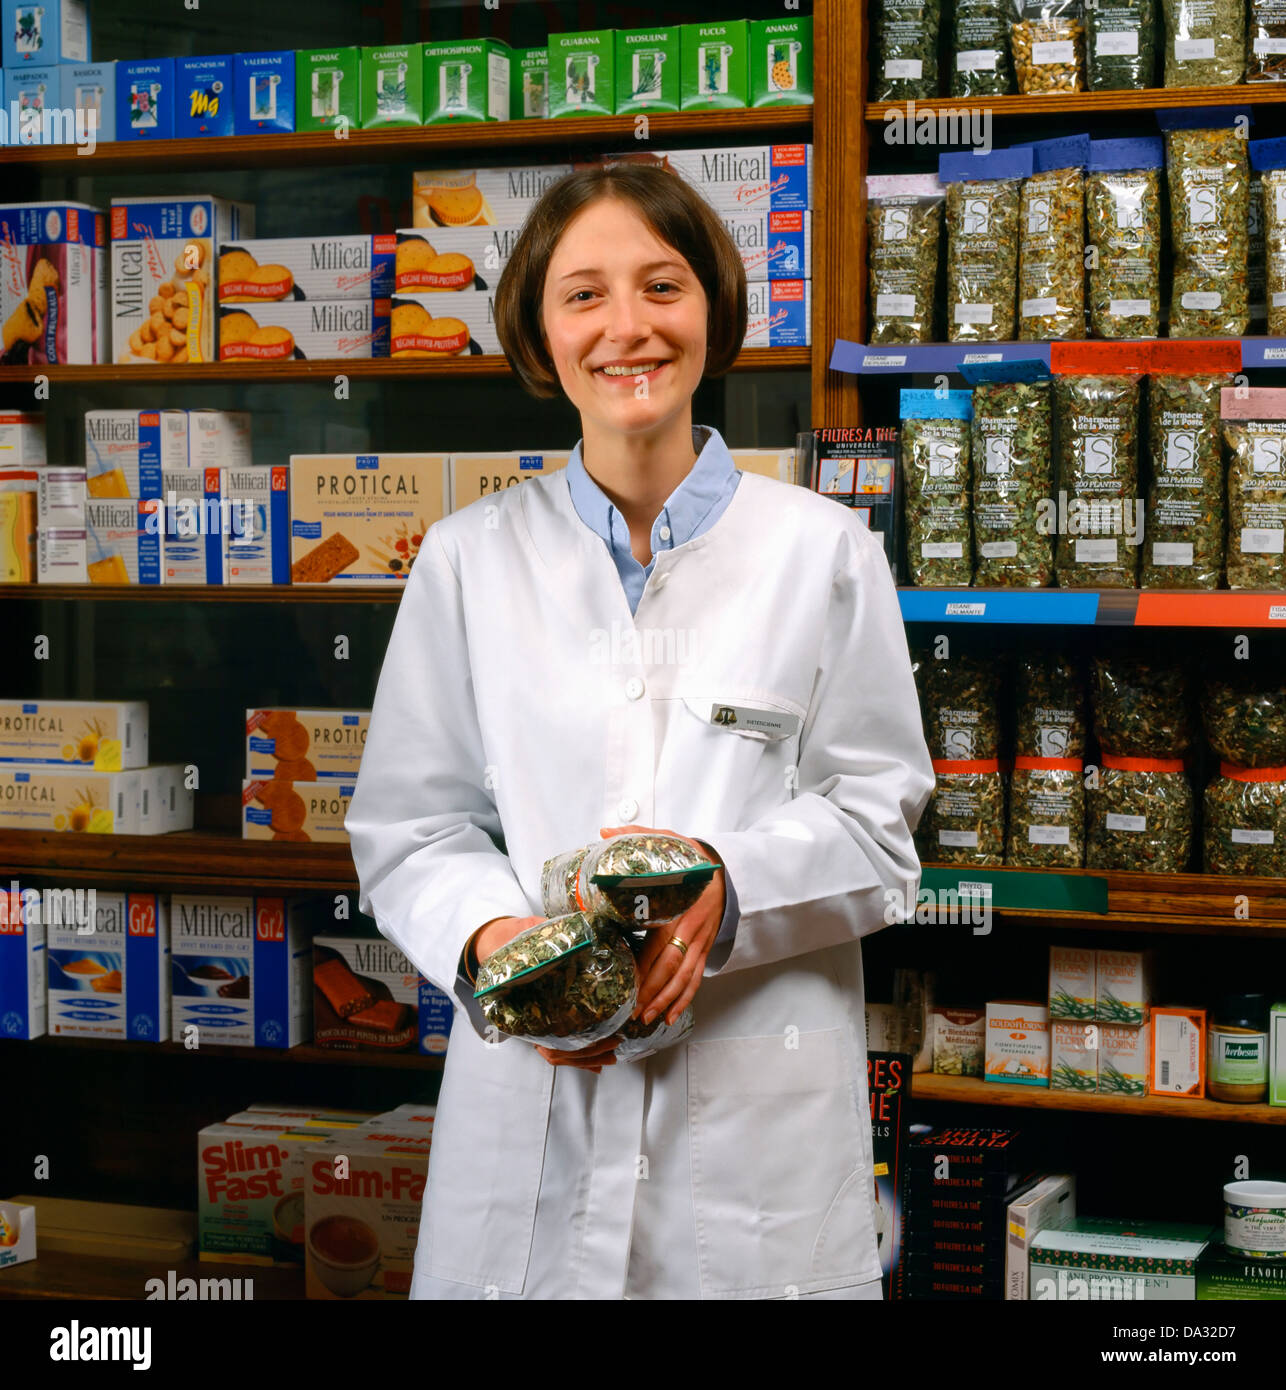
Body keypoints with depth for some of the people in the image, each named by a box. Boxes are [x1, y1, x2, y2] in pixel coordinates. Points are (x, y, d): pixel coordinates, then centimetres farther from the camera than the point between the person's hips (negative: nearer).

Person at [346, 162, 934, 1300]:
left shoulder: (825, 552, 3)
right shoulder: (468, 560, 6)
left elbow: (879, 825, 1)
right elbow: (409, 830, 5)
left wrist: (726, 881, -18)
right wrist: (495, 938, -15)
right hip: (532, 1111, 1)